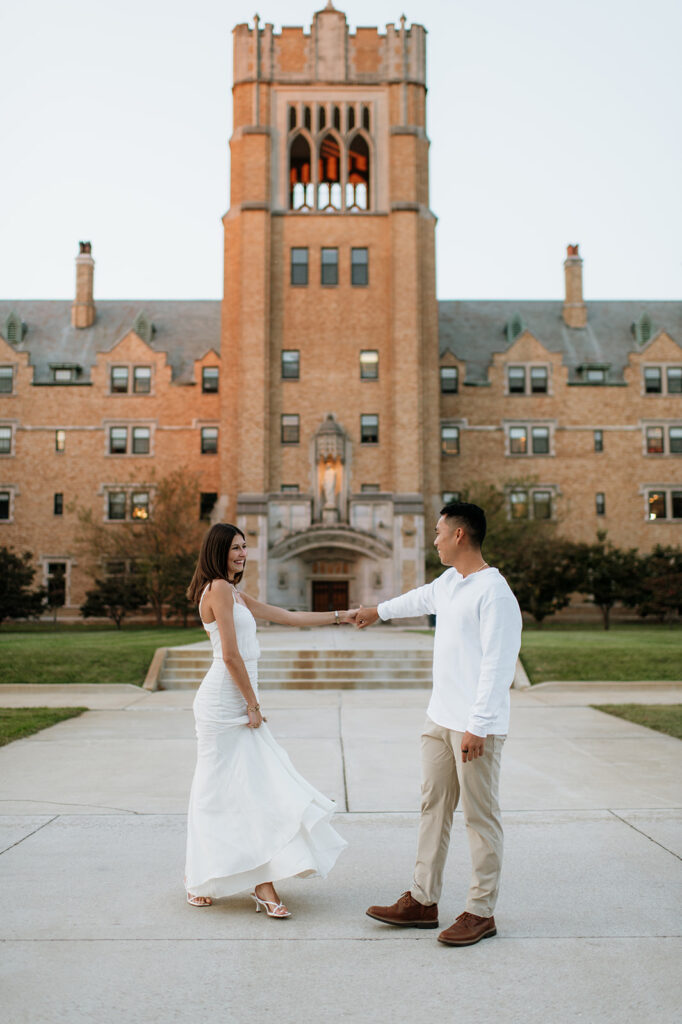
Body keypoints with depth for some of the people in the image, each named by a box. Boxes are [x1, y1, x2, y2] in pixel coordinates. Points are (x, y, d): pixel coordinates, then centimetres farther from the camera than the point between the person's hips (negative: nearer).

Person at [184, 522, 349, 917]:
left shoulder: (236, 594, 19)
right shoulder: (218, 588, -11)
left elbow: (288, 617, 23)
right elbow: (230, 655, -15)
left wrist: (340, 616, 22)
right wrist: (252, 705, -10)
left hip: (239, 703, 9)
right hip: (224, 702, -9)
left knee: (256, 787, 3)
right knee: (218, 791, 1)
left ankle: (263, 884, 4)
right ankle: (199, 881, 15)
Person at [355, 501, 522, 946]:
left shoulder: (494, 592, -16)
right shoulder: (449, 582, 12)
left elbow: (497, 665, -20)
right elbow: (422, 599, 35)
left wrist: (477, 726, -23)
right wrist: (378, 611, 51)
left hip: (476, 727, -9)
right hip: (440, 720, 9)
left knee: (481, 817, 0)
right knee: (434, 808, 13)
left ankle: (482, 912, 11)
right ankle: (423, 901, 22)